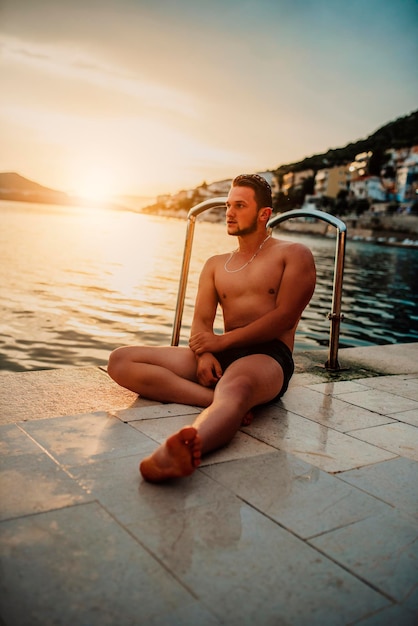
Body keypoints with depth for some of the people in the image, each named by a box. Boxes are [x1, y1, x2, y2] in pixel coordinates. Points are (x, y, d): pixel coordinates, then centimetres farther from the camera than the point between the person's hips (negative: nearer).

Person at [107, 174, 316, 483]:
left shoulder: (294, 254, 8)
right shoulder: (216, 264, 23)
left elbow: (285, 317, -6)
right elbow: (201, 321, 10)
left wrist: (222, 341, -11)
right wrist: (204, 354, -14)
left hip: (268, 355, -6)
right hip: (221, 354, 6)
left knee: (235, 387, -44)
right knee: (120, 360, -13)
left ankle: (186, 447, -76)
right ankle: (222, 403, -31)